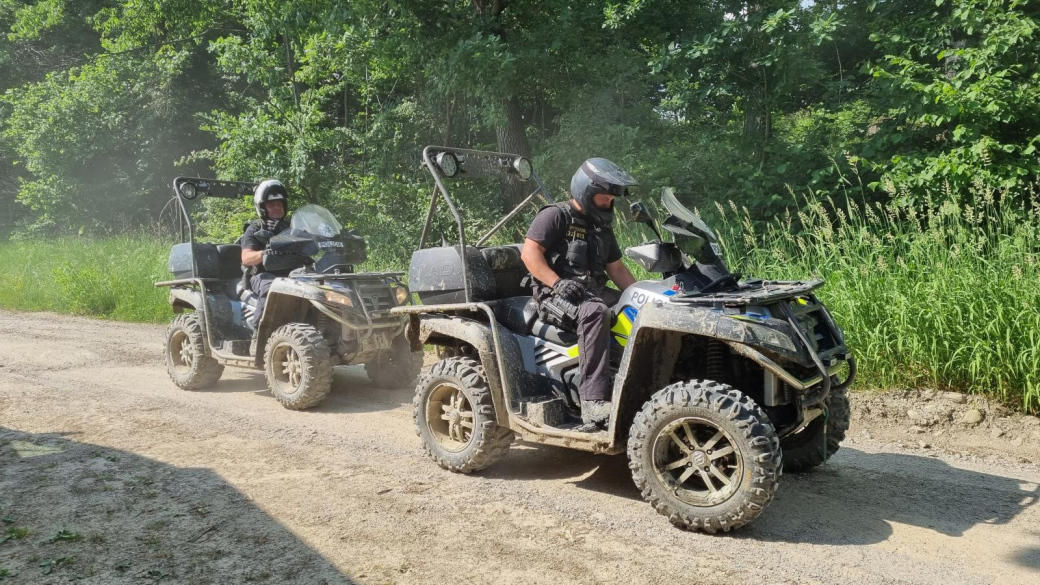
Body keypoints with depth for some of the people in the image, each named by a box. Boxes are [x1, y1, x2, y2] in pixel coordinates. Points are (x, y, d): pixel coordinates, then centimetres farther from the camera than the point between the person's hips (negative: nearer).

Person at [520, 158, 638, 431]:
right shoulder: (556, 216, -2)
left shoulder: (602, 228, 22)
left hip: (594, 291, 8)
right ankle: (593, 403, -42)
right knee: (595, 312, -38)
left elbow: (616, 268, 23)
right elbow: (529, 252, -12)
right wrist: (557, 283, -23)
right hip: (556, 296, -8)